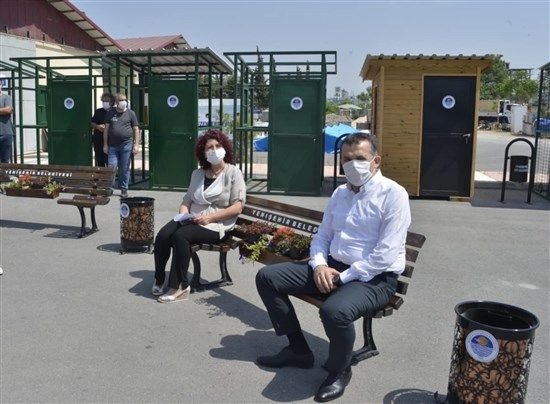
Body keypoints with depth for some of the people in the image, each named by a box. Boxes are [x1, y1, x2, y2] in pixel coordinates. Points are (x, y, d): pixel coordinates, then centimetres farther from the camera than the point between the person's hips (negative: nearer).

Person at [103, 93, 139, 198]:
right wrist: (105, 145, 6)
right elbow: (106, 129, 10)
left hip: (126, 145, -1)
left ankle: (124, 189, 15)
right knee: (111, 167, -3)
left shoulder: (130, 113, 5)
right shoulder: (110, 113, 8)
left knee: (124, 169, 4)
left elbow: (136, 130, 5)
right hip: (112, 146, 1)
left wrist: (136, 145, -2)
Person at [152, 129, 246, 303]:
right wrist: (183, 213, -5)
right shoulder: (197, 174, 18)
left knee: (180, 236, -30)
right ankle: (159, 279, -5)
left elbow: (237, 207, -9)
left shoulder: (233, 173, 0)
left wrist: (209, 217, -16)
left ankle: (179, 287, -21)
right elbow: (187, 200, 19)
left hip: (216, 224, -5)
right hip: (192, 220, 5)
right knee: (162, 235, -22)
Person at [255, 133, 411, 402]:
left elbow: (385, 254, -19)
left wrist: (343, 277, -19)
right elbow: (322, 235, 15)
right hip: (332, 268, 8)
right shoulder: (340, 192, 12)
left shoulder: (393, 194, -12)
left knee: (334, 310, -39)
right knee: (267, 277, 0)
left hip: (374, 278, -7)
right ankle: (298, 349, 11)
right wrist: (320, 265, -6)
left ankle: (339, 370, -5)